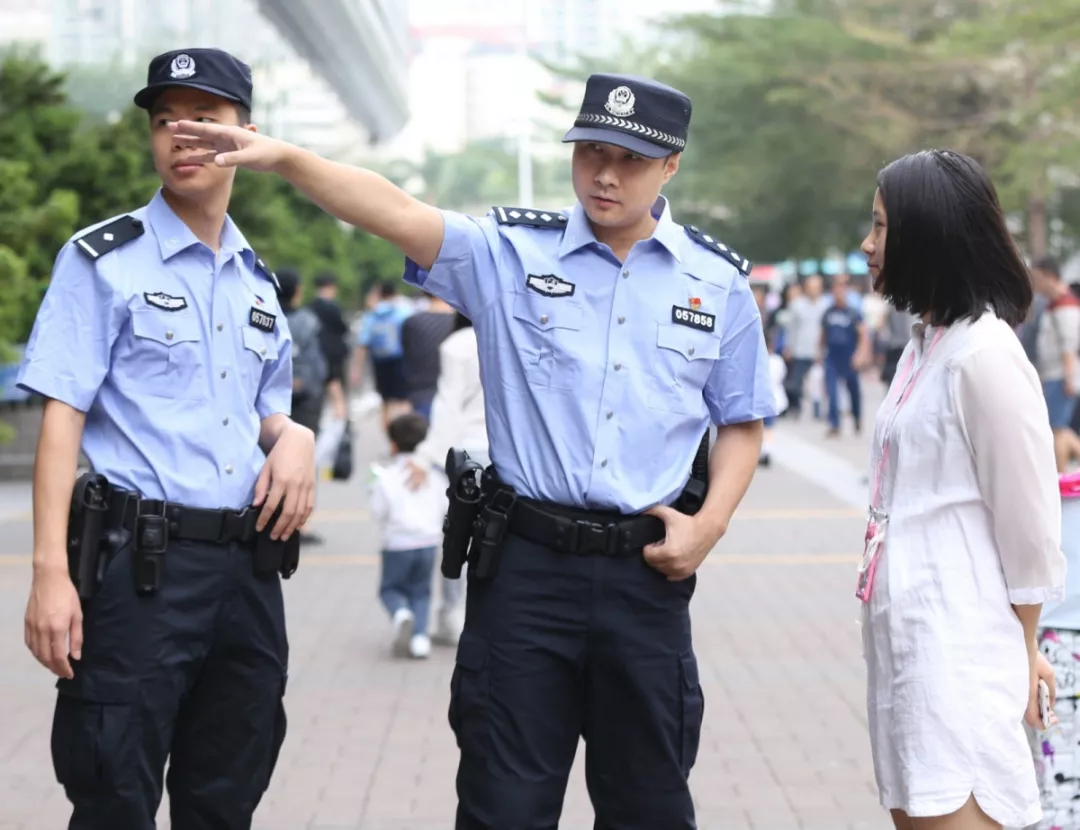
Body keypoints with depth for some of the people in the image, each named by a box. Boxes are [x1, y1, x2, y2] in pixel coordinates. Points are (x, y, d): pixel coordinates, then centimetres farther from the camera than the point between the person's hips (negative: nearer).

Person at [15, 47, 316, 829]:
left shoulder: (257, 279, 15)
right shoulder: (103, 261, -3)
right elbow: (62, 416, -8)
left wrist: (293, 436, -1)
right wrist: (51, 573, -17)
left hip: (248, 566, 6)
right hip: (141, 563, -5)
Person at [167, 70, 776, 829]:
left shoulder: (719, 282, 4)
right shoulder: (513, 252, -1)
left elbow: (743, 423, 12)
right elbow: (398, 213, -16)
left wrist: (711, 523, -4)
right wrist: (284, 158, -30)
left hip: (646, 573, 1)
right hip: (525, 565, -1)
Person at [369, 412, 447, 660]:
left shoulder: (387, 477, -7)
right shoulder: (435, 474, 3)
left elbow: (379, 513, -6)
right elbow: (446, 507, 6)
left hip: (398, 543, -3)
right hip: (429, 541, 3)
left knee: (390, 588, 14)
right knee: (421, 591, 15)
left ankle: (401, 613, -19)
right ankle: (420, 636, -4)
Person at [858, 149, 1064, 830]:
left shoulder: (984, 354, -16)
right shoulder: (928, 342, 13)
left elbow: (1027, 518, -13)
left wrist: (1023, 647, -5)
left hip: (958, 639, -9)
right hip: (906, 630, 9)